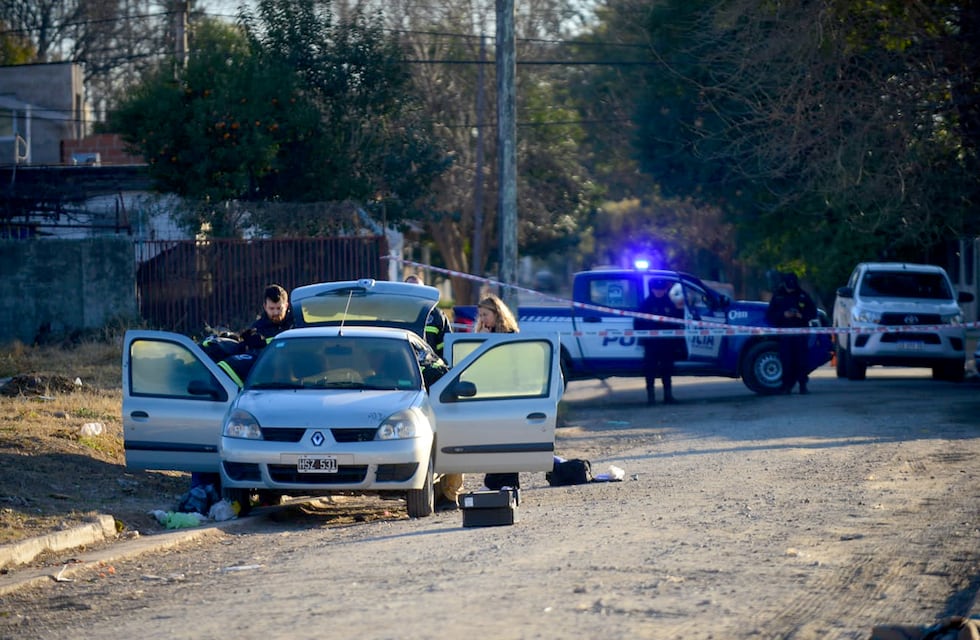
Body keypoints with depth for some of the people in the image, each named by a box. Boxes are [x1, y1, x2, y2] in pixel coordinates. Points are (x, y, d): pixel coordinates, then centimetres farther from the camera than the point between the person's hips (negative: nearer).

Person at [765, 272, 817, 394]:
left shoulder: (803, 296, 7)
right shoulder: (777, 296, 6)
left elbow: (813, 312, 10)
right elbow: (769, 315, 3)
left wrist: (802, 315, -10)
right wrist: (783, 315, -13)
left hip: (801, 334, 0)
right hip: (784, 334, 0)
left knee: (801, 360, -4)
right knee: (786, 361, -5)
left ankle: (802, 385, 2)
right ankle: (787, 386, 1)